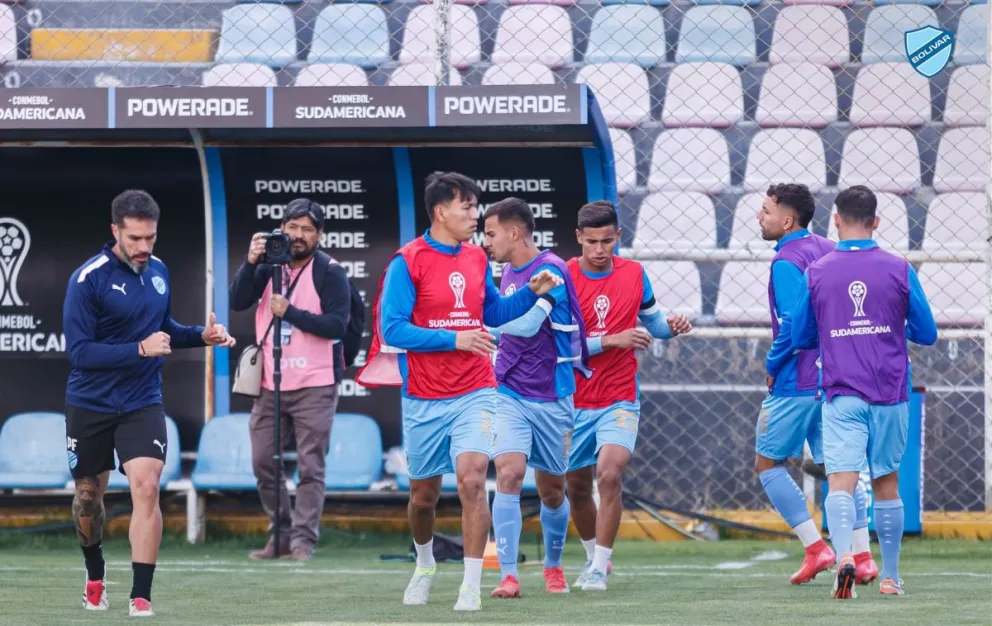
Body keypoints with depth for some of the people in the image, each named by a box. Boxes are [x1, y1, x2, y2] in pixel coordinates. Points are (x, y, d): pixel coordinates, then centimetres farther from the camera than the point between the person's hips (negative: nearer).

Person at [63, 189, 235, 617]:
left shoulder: (158, 271, 0)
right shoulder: (88, 279, -18)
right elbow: (79, 350, -23)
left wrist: (200, 336, 0)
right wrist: (140, 349, -31)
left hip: (142, 404, 2)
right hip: (90, 405, -2)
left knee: (146, 487, -15)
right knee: (88, 494, 13)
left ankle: (141, 597, -14)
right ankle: (95, 575, 41)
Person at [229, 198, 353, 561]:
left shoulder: (330, 273, -4)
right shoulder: (269, 268, 10)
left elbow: (337, 325, -15)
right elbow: (238, 302, -4)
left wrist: (290, 312, -20)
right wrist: (251, 262, -17)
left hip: (314, 386, -5)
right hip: (270, 385, 5)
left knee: (310, 468, -6)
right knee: (263, 463, 8)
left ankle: (303, 540, -4)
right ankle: (281, 535, 19)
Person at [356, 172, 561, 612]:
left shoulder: (477, 259, 7)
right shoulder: (407, 262, -9)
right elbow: (392, 329, -15)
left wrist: (531, 292, 6)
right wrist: (454, 339, -21)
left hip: (474, 393, 2)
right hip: (424, 401, -2)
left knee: (472, 480, -18)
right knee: (424, 494, 12)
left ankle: (472, 586, -15)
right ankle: (425, 566, 41)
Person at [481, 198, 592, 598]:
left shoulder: (550, 269, -14)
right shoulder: (508, 272, 9)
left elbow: (528, 324, -26)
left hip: (551, 396, -4)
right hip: (509, 394, 4)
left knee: (551, 489, 10)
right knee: (508, 475, -16)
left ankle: (553, 566, 33)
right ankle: (508, 576, -17)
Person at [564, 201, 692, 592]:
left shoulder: (634, 274, 2)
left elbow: (652, 321, 18)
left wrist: (672, 326, -5)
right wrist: (611, 340, -22)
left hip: (620, 400, 0)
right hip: (574, 401, 0)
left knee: (610, 473, -21)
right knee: (577, 487, 10)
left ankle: (599, 569, -15)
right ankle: (594, 555, 35)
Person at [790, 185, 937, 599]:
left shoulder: (816, 273, -1)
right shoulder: (899, 270, -2)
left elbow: (800, 338, 8)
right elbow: (927, 334, 5)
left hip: (842, 396, -1)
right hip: (890, 394, 1)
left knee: (841, 481, -9)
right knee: (886, 484, 14)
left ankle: (843, 554, -34)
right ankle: (890, 576, 22)